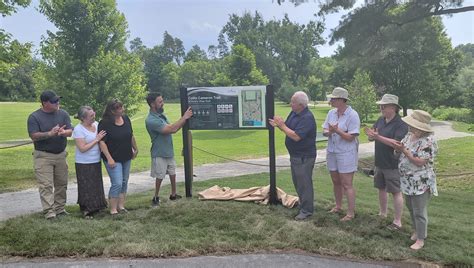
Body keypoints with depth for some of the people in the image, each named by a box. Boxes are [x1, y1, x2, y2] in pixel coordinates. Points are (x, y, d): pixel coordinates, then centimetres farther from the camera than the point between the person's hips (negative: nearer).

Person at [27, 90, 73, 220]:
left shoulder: (63, 114, 4)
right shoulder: (34, 117, -6)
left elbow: (70, 131, -2)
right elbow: (34, 136, -14)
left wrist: (63, 132, -25)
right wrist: (50, 133, -28)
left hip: (61, 154, 4)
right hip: (43, 155, -4)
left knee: (62, 183, 9)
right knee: (46, 185, -7)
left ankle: (59, 208, 20)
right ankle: (49, 211, -5)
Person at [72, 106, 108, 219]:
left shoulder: (96, 124, 3)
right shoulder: (78, 129, -15)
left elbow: (102, 138, 19)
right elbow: (82, 148, -20)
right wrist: (96, 140, -19)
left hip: (96, 162, 6)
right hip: (84, 164, -6)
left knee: (96, 186, 15)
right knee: (86, 187, 3)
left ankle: (95, 207, 29)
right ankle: (86, 210, 16)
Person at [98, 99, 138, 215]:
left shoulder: (126, 118, 3)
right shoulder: (104, 123, -15)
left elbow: (131, 136, 15)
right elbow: (102, 142, -17)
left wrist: (135, 149, 21)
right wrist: (109, 158, -21)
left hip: (126, 157, 7)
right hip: (114, 159, -7)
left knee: (124, 182, 12)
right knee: (117, 184, -10)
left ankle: (121, 206, 24)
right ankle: (113, 210, 2)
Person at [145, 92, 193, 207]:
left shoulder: (161, 115, 3)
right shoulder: (151, 120, -25)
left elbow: (173, 129, 5)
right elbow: (170, 129, -30)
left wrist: (185, 118, -8)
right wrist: (184, 118, -24)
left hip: (169, 151, 8)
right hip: (159, 154, -8)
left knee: (172, 173, 16)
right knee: (160, 176, 6)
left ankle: (173, 194, 31)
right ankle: (156, 197, 24)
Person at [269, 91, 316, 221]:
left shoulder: (307, 118, -24)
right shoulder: (293, 113, 6)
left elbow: (296, 136, -30)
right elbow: (287, 128, 12)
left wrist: (282, 125, -22)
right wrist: (278, 125, -9)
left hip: (304, 157, -10)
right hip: (295, 155, 10)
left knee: (304, 183, 1)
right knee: (297, 181, 19)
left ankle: (307, 210, 13)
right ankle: (304, 204, 35)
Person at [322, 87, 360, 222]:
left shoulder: (352, 115, -15)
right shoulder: (331, 113, 4)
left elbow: (351, 137, -18)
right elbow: (324, 131, 3)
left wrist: (337, 130, -28)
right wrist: (329, 132, -18)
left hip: (346, 153, -7)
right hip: (332, 152, 7)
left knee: (347, 184, -1)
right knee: (336, 182, 18)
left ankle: (351, 213, 10)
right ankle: (338, 206, 35)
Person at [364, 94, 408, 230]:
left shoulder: (401, 124, -15)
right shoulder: (380, 120, 6)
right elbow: (372, 138, 7)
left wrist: (378, 137, -29)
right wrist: (371, 135, -17)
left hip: (393, 165, -7)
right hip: (379, 162, 7)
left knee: (396, 192, 1)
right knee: (381, 188, 18)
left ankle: (397, 221, 11)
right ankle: (382, 213, 35)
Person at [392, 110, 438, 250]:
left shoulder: (428, 141, -22)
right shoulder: (409, 135, 4)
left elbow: (420, 162, -25)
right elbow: (401, 148, 12)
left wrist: (404, 150, -24)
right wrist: (397, 146, -9)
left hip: (420, 183, -8)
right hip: (408, 181, 8)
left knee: (419, 212, 3)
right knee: (411, 208, 21)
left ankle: (420, 240, 17)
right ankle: (416, 231, 40)